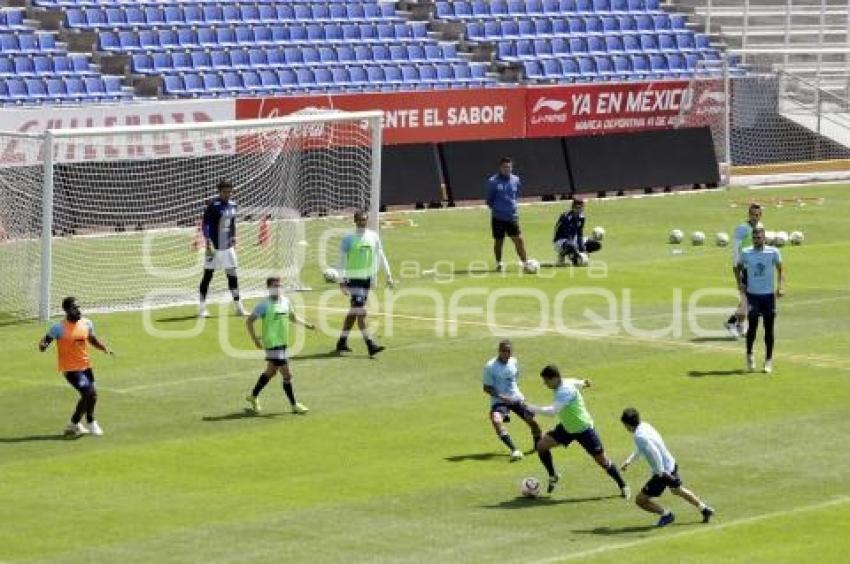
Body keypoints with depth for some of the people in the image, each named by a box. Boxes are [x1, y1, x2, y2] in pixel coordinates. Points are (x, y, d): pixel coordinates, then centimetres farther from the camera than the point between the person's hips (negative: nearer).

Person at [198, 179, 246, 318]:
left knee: (232, 275, 6)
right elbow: (205, 224, -13)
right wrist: (208, 243, -18)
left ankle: (238, 306, 11)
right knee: (208, 275, 1)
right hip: (215, 247, -6)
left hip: (228, 247, 6)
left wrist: (233, 240, 17)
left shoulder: (232, 205, 8)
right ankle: (202, 308, 7)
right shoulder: (213, 205, -12)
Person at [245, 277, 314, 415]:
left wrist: (306, 324, 6)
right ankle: (294, 405, 1)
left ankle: (253, 396, 37)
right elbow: (249, 321, -11)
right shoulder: (264, 305, -14)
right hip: (272, 343, -8)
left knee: (271, 371, 20)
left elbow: (293, 317, 21)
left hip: (283, 342, 8)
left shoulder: (285, 301, 7)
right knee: (287, 374, -8)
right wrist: (255, 339, -16)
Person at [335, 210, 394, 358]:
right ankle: (370, 345, -17)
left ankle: (342, 342, 24)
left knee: (354, 312, 12)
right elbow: (342, 261, -6)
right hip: (353, 279, -6)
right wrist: (342, 282, -11)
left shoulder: (373, 237, 6)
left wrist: (388, 275, 8)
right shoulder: (348, 239, -7)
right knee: (361, 312, -13)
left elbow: (380, 256, 13)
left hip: (367, 278, 6)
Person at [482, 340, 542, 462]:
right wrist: (501, 397, -23)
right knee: (496, 421, -32)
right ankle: (514, 450, -39)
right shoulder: (490, 366, -15)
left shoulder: (513, 362, 1)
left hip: (516, 398, 5)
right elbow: (487, 388, -12)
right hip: (499, 400, -5)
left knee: (532, 420, 0)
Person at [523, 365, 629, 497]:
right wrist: (584, 383, 40)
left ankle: (623, 487, 20)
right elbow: (578, 383, 18)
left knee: (602, 461, 1)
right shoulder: (566, 382, -5)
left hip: (584, 429, -8)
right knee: (541, 445, -5)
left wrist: (533, 409, -38)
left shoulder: (566, 390, -32)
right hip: (567, 427, 8)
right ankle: (553, 476, 15)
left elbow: (553, 411, -42)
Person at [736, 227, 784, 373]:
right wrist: (740, 283, -2)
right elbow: (738, 268, 14)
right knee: (752, 325, -9)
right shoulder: (746, 253, -1)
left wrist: (781, 286, -11)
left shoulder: (773, 252, -3)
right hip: (752, 294, 0)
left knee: (769, 328, 3)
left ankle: (769, 360, 14)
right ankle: (749, 354, 14)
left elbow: (780, 269, 3)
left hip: (769, 294, 0)